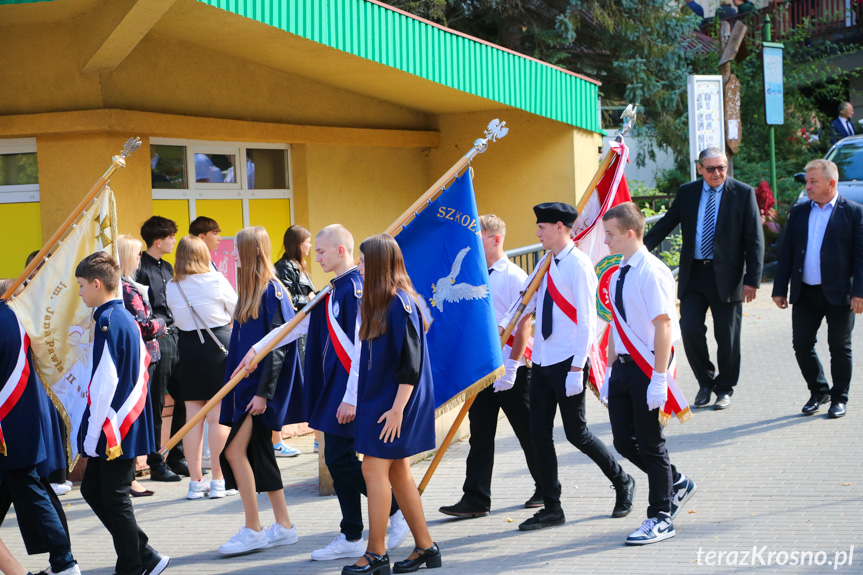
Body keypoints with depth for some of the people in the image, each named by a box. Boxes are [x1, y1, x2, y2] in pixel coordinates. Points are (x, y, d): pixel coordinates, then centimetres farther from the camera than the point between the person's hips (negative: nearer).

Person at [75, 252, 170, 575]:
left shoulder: (108, 323, -16)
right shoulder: (126, 318, 12)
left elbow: (105, 383, -20)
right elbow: (141, 362, 19)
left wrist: (93, 433, -17)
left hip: (113, 429, -10)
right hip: (128, 425, 10)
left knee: (114, 499, -1)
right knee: (92, 490, 15)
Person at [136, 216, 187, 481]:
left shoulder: (167, 267, 18)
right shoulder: (141, 267, -9)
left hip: (174, 336, 8)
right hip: (155, 340, -8)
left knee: (185, 399, 9)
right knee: (155, 405, -2)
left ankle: (176, 458, 18)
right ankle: (156, 464, 5)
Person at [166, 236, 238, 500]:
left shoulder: (172, 288, 2)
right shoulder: (216, 281, -6)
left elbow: (177, 319, 10)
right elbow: (237, 312, 4)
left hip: (187, 349, 3)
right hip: (219, 346, -3)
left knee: (193, 416, 6)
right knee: (218, 416, 0)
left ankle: (195, 481, 9)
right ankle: (218, 480, 2)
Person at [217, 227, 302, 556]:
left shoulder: (272, 291, -14)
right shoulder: (248, 291, 14)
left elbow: (278, 344, -18)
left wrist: (263, 391, -21)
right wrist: (230, 393, 18)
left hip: (263, 386, -9)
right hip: (246, 383, 9)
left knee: (234, 450, -13)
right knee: (259, 455, 9)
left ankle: (252, 531, -7)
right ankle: (283, 526, 16)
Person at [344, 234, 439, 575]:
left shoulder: (400, 303, -17)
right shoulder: (378, 303, 11)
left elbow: (411, 362, -20)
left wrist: (397, 408, -21)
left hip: (395, 401, -9)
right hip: (379, 398, 9)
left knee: (374, 469, -7)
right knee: (397, 473, 10)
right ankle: (425, 547, 16)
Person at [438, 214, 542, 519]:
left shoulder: (514, 276, -10)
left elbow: (523, 325, -14)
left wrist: (511, 367, -18)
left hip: (511, 369, -6)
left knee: (527, 432, 5)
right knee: (480, 434, 4)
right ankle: (475, 498, 4)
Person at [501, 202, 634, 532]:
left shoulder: (578, 265, -14)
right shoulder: (548, 265, 11)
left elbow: (586, 321, -17)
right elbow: (529, 302, 22)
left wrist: (577, 368, -20)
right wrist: (502, 326, 12)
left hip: (567, 363, -8)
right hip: (542, 362, 8)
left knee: (576, 432, 0)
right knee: (540, 433, 5)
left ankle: (622, 482, 23)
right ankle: (551, 508, 12)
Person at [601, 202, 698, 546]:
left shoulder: (652, 273, -16)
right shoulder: (618, 275, 10)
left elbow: (663, 326, -18)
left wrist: (659, 378, -21)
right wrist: (610, 370, 15)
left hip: (647, 368, -8)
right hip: (623, 364, 8)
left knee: (650, 444, 0)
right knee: (624, 441, 9)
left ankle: (660, 518, 13)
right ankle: (677, 484, 31)